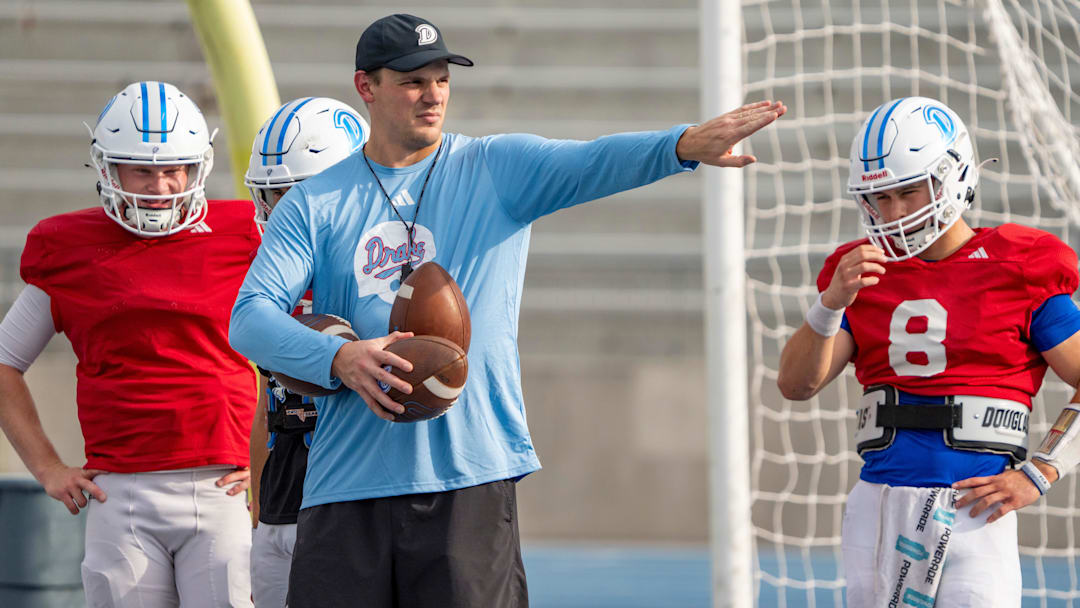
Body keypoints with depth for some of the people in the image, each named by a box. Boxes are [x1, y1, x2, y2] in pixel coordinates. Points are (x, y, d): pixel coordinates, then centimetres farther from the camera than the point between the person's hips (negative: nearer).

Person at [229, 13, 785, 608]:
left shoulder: (498, 169, 7)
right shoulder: (314, 204, 8)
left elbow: (588, 165, -12)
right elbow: (251, 317, -2)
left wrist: (684, 144, -32)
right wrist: (338, 358, -21)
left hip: (472, 479, -1)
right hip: (348, 486, 1)